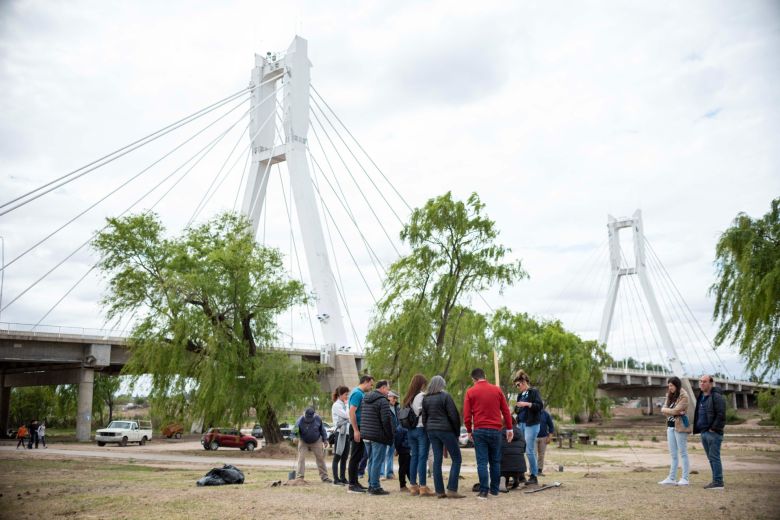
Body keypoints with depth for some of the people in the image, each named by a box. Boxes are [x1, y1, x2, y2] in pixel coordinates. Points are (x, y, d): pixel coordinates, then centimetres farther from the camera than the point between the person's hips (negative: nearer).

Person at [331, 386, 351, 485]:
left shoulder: (344, 405, 15)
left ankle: (342, 478, 16)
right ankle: (336, 479, 1)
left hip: (346, 433, 8)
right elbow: (347, 415, -19)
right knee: (337, 457, -2)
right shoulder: (336, 405, -9)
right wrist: (347, 405, -8)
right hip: (340, 433, -8)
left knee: (344, 457, 10)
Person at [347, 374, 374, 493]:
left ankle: (355, 482, 21)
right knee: (355, 457, -6)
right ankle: (352, 485, -2)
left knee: (357, 457, 14)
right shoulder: (357, 393, -15)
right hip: (357, 428, -10)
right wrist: (356, 430, -24)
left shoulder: (361, 393, 15)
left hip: (360, 428, 10)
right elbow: (352, 412, -22)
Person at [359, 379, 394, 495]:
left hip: (366, 435, 8)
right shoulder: (382, 401, -13)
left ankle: (371, 485, 21)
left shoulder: (365, 399, 14)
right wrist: (390, 437, -10)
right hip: (378, 436, -8)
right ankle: (375, 487, -2)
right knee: (377, 461, -3)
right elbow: (386, 420, -18)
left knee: (371, 460, 16)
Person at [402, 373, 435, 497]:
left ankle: (413, 486, 14)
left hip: (411, 430, 7)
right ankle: (423, 487, -5)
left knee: (414, 456, 11)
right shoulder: (422, 396, -10)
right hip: (422, 429, -7)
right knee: (422, 457, -5)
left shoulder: (408, 398, 12)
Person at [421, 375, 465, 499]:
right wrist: (457, 432, -1)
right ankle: (452, 490, -7)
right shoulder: (445, 396, -9)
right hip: (446, 430, -6)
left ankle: (439, 491, 7)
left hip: (431, 431, 6)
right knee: (456, 459, 1)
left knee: (437, 460, 8)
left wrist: (428, 431, 15)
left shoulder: (425, 398, 9)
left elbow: (424, 417, 10)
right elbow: (453, 415, -11)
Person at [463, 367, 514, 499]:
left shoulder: (470, 392, 0)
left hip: (479, 430, -2)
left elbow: (466, 414, -2)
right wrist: (509, 428, 13)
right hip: (495, 430, 2)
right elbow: (506, 411, 6)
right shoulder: (497, 390, 5)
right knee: (495, 461, 13)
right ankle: (495, 490, 18)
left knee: (482, 462, 0)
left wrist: (469, 431, 10)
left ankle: (483, 491, -4)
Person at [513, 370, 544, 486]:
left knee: (529, 451, -8)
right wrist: (516, 409, 6)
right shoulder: (520, 395, 17)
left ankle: (534, 476, 1)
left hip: (531, 424, -7)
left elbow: (540, 405, -14)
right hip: (521, 424, 7)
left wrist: (527, 404, -21)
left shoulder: (534, 392, -4)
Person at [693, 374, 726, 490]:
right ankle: (716, 481, 17)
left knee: (714, 457, -7)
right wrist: (696, 427, 15)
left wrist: (714, 428, -17)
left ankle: (718, 482, -3)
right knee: (711, 458, 12)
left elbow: (721, 415, -17)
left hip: (713, 432, -9)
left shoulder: (716, 397, -11)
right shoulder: (701, 397, 17)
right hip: (703, 432, 9)